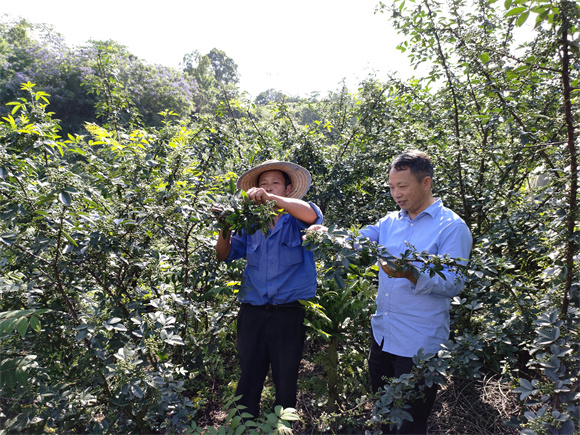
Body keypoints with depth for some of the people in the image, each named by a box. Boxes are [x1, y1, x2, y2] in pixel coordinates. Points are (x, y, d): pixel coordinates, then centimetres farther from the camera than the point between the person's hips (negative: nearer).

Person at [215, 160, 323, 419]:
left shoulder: (297, 221, 2)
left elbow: (313, 215, -21)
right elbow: (225, 255, 11)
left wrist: (271, 198, -28)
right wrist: (225, 229, -8)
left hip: (289, 313, -2)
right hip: (252, 312, 3)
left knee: (286, 384, 10)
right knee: (248, 382, 9)